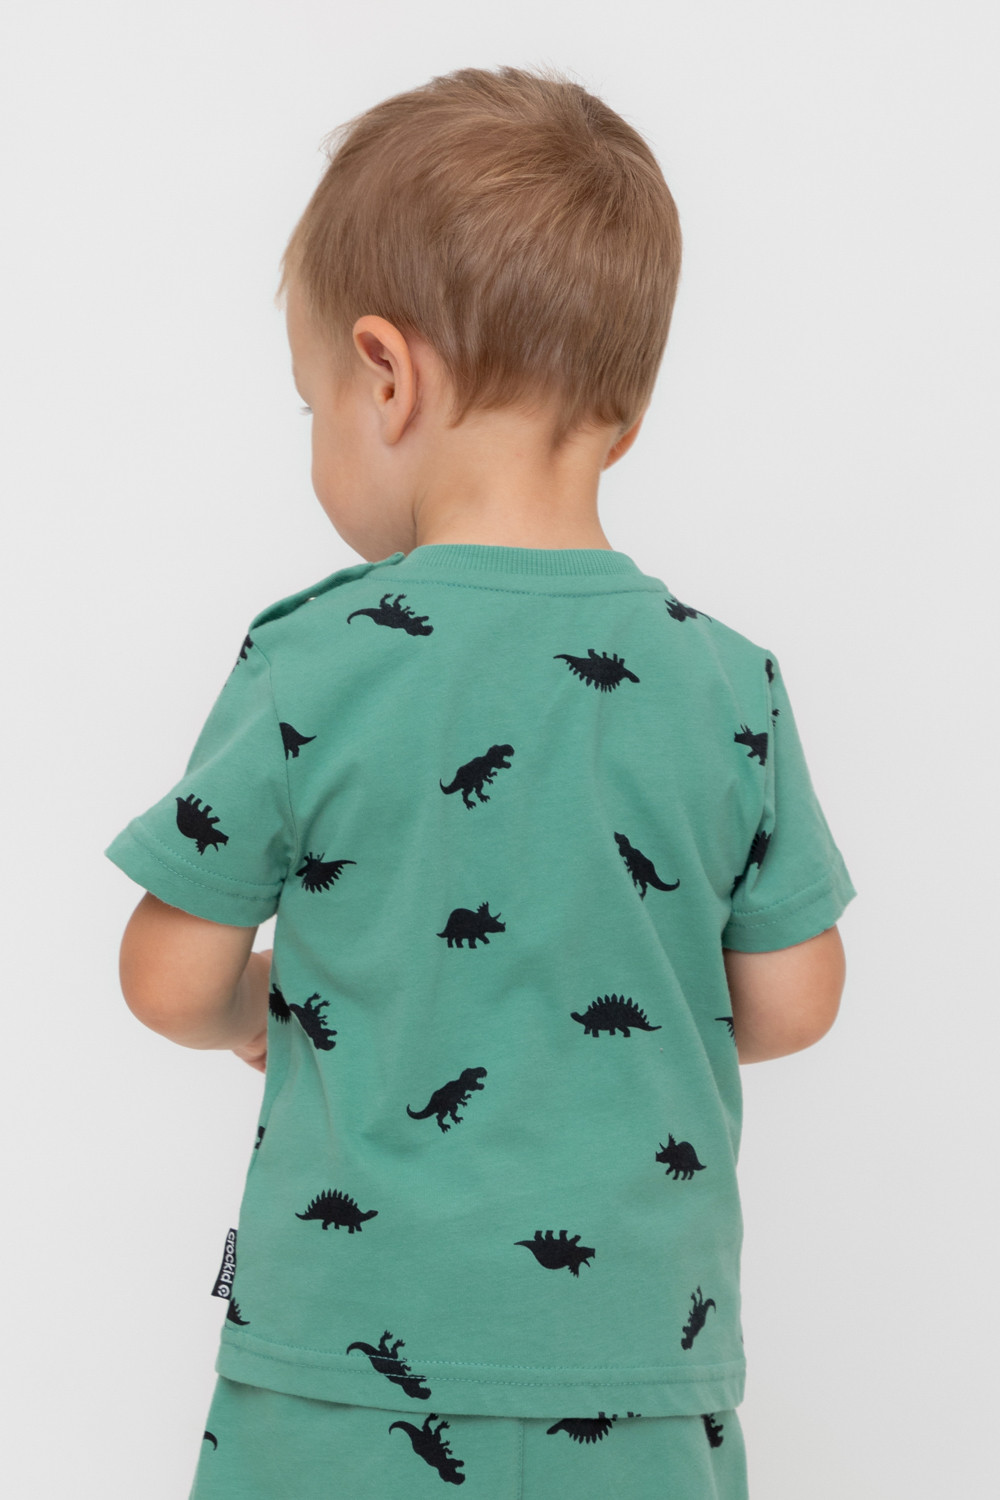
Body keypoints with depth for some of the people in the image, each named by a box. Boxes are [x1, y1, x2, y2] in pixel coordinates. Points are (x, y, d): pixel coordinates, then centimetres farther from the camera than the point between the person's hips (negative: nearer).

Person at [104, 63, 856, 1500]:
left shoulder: (309, 666, -12)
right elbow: (790, 1002, 3)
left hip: (356, 1348, -2)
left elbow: (174, 984, -5)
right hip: (641, 1355, 2)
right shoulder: (730, 685, -5)